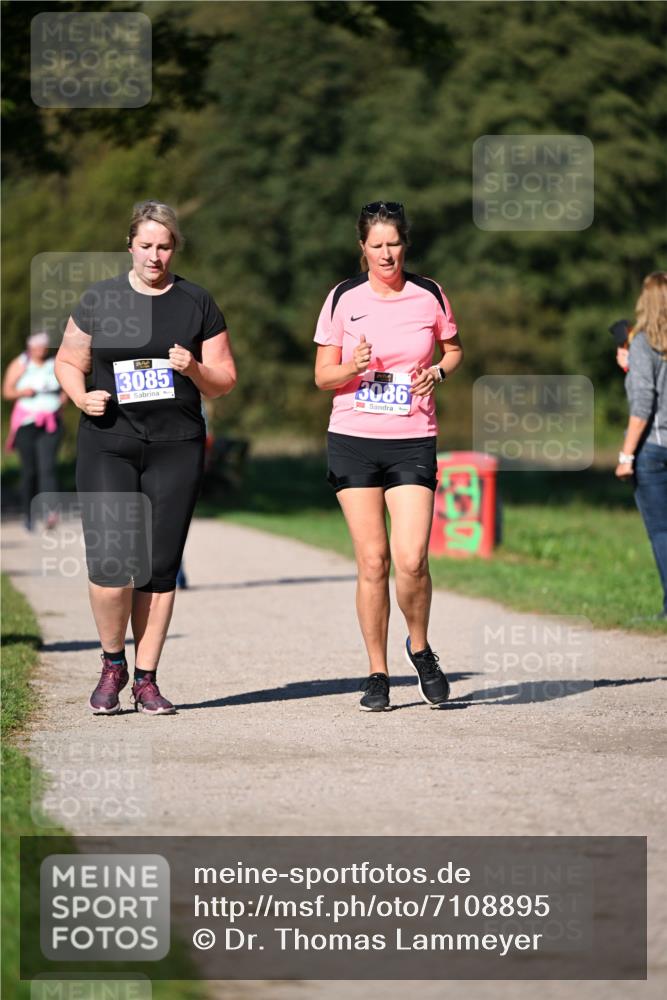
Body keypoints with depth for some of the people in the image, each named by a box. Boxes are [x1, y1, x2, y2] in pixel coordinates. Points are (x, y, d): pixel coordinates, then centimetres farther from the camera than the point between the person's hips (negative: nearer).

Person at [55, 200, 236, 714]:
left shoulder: (198, 304, 7)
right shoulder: (99, 300, 6)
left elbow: (224, 382, 9)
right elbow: (68, 362, 15)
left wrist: (195, 369, -12)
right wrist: (82, 397, -5)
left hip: (176, 446, 1)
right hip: (108, 444, -1)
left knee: (159, 569, 0)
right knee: (110, 562, -12)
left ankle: (146, 679, 11)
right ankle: (112, 665, 11)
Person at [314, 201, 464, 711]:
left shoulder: (429, 295, 3)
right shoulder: (344, 298, 2)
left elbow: (453, 349, 19)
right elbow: (323, 376, 5)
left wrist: (437, 372, -3)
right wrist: (352, 368, -16)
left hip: (413, 442, 0)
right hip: (353, 439, 0)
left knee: (411, 558, -13)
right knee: (372, 561, -2)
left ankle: (420, 649, 13)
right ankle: (377, 674, 10)